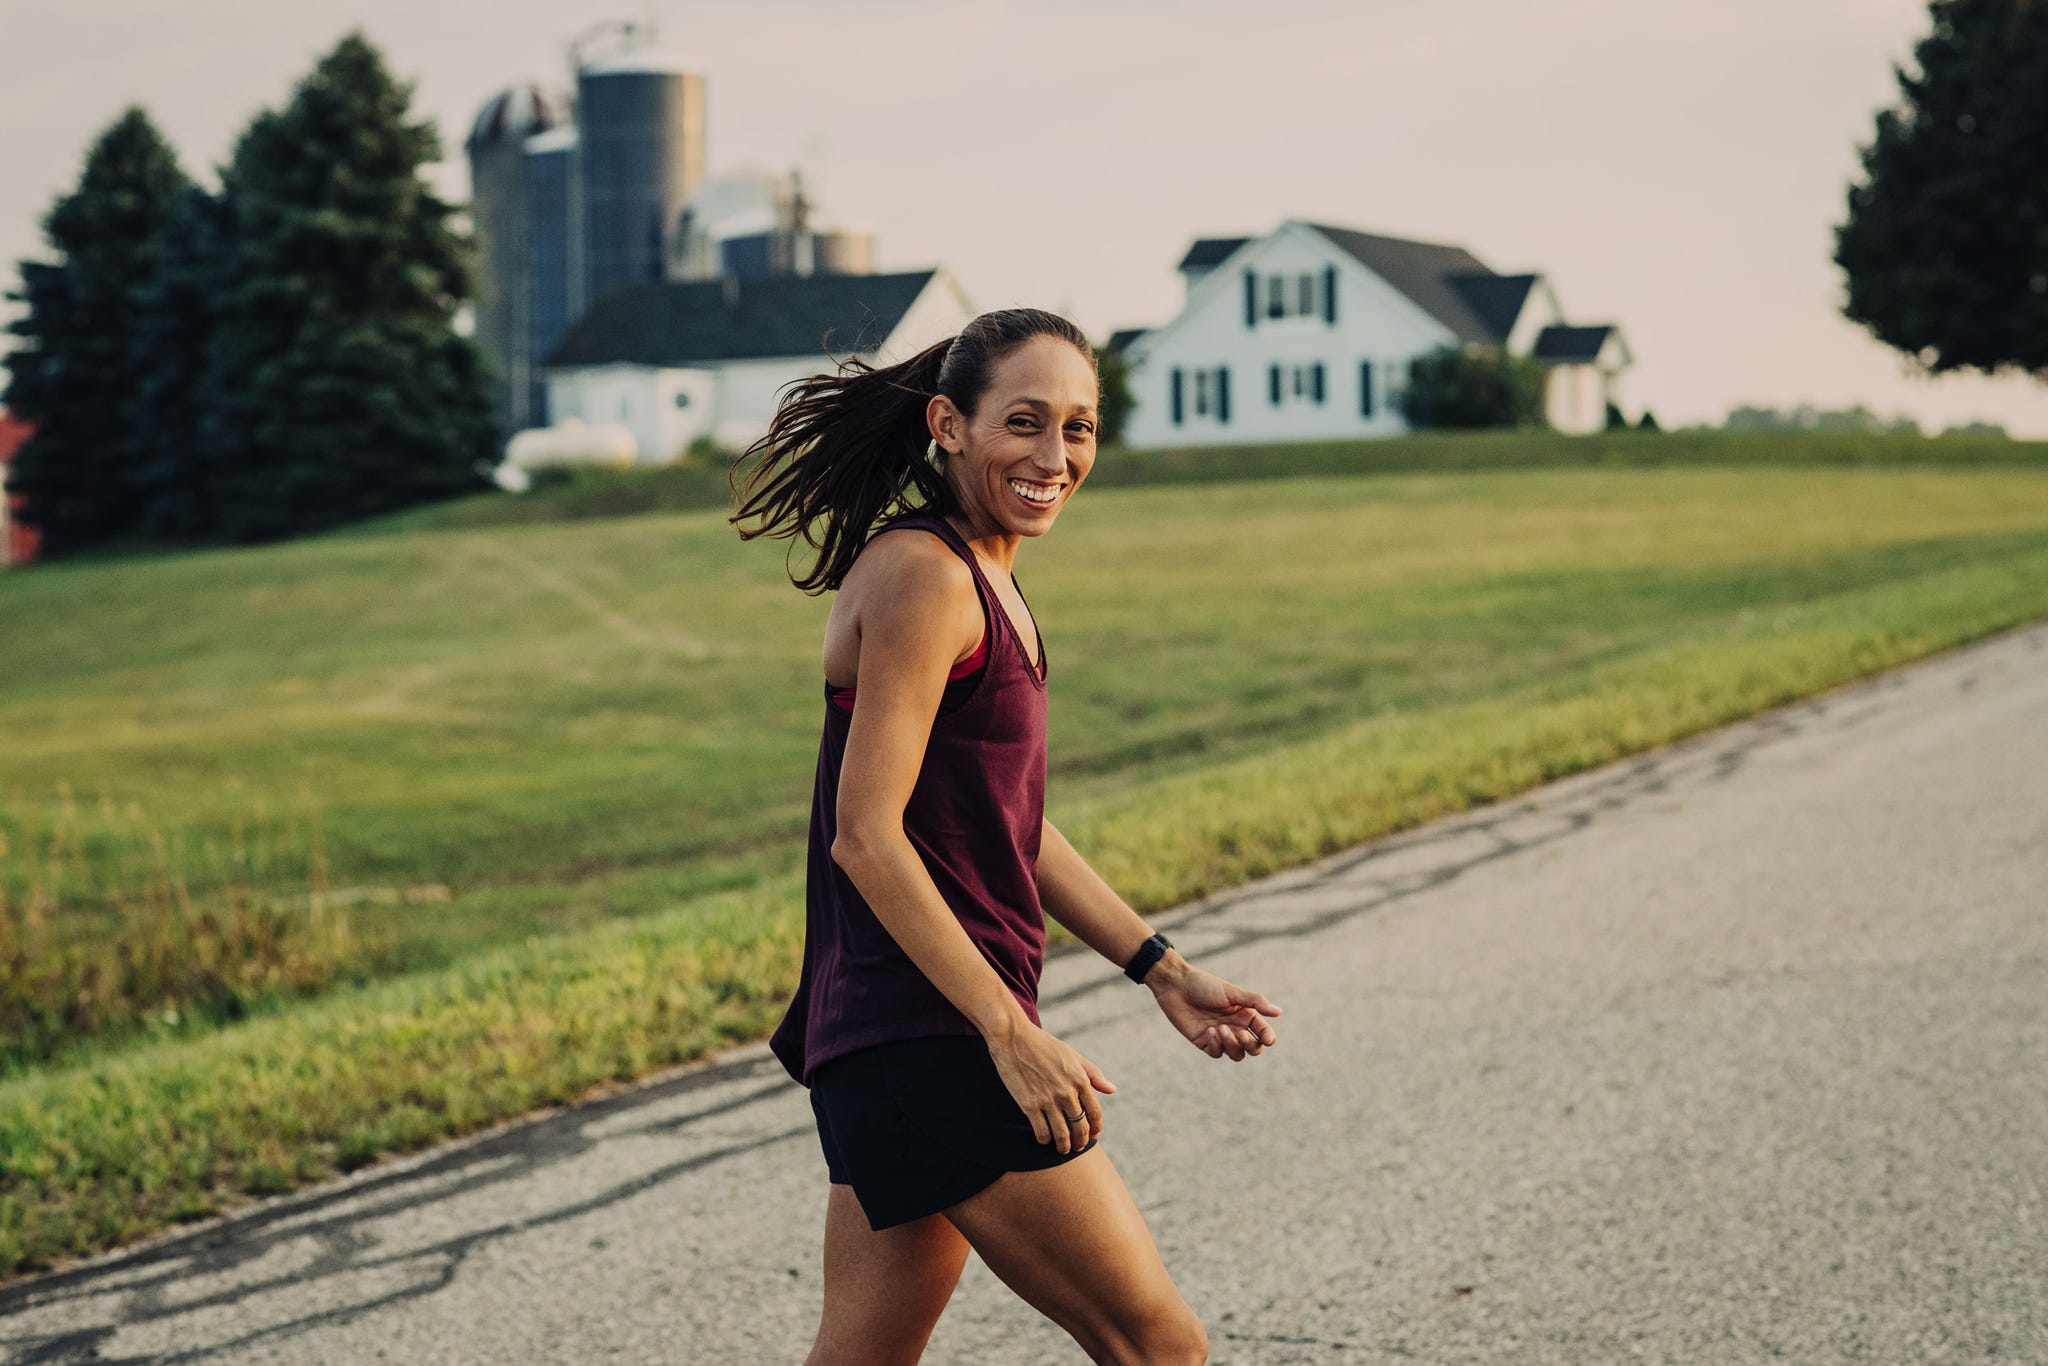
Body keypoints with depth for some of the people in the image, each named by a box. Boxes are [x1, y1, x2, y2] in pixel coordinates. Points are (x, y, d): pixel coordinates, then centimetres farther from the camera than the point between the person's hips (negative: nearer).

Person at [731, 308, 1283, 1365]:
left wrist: (1160, 970, 19)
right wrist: (1011, 1034, -20)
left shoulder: (983, 575, 16)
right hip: (929, 1035, -10)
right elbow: (866, 834, -19)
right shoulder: (921, 576, -14)